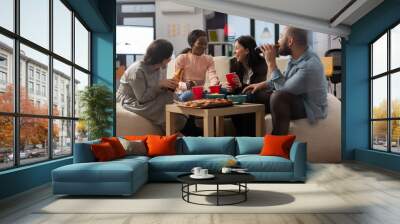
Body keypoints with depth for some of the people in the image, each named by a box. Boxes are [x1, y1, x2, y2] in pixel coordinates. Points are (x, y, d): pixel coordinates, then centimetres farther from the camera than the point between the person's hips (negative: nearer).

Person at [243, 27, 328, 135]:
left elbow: (283, 89, -27)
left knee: (278, 96, -35)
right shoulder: (296, 57, -3)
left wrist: (271, 62, -24)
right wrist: (262, 84, 2)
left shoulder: (310, 65, -30)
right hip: (295, 100, 9)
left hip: (309, 108, -9)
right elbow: (284, 80, 13)